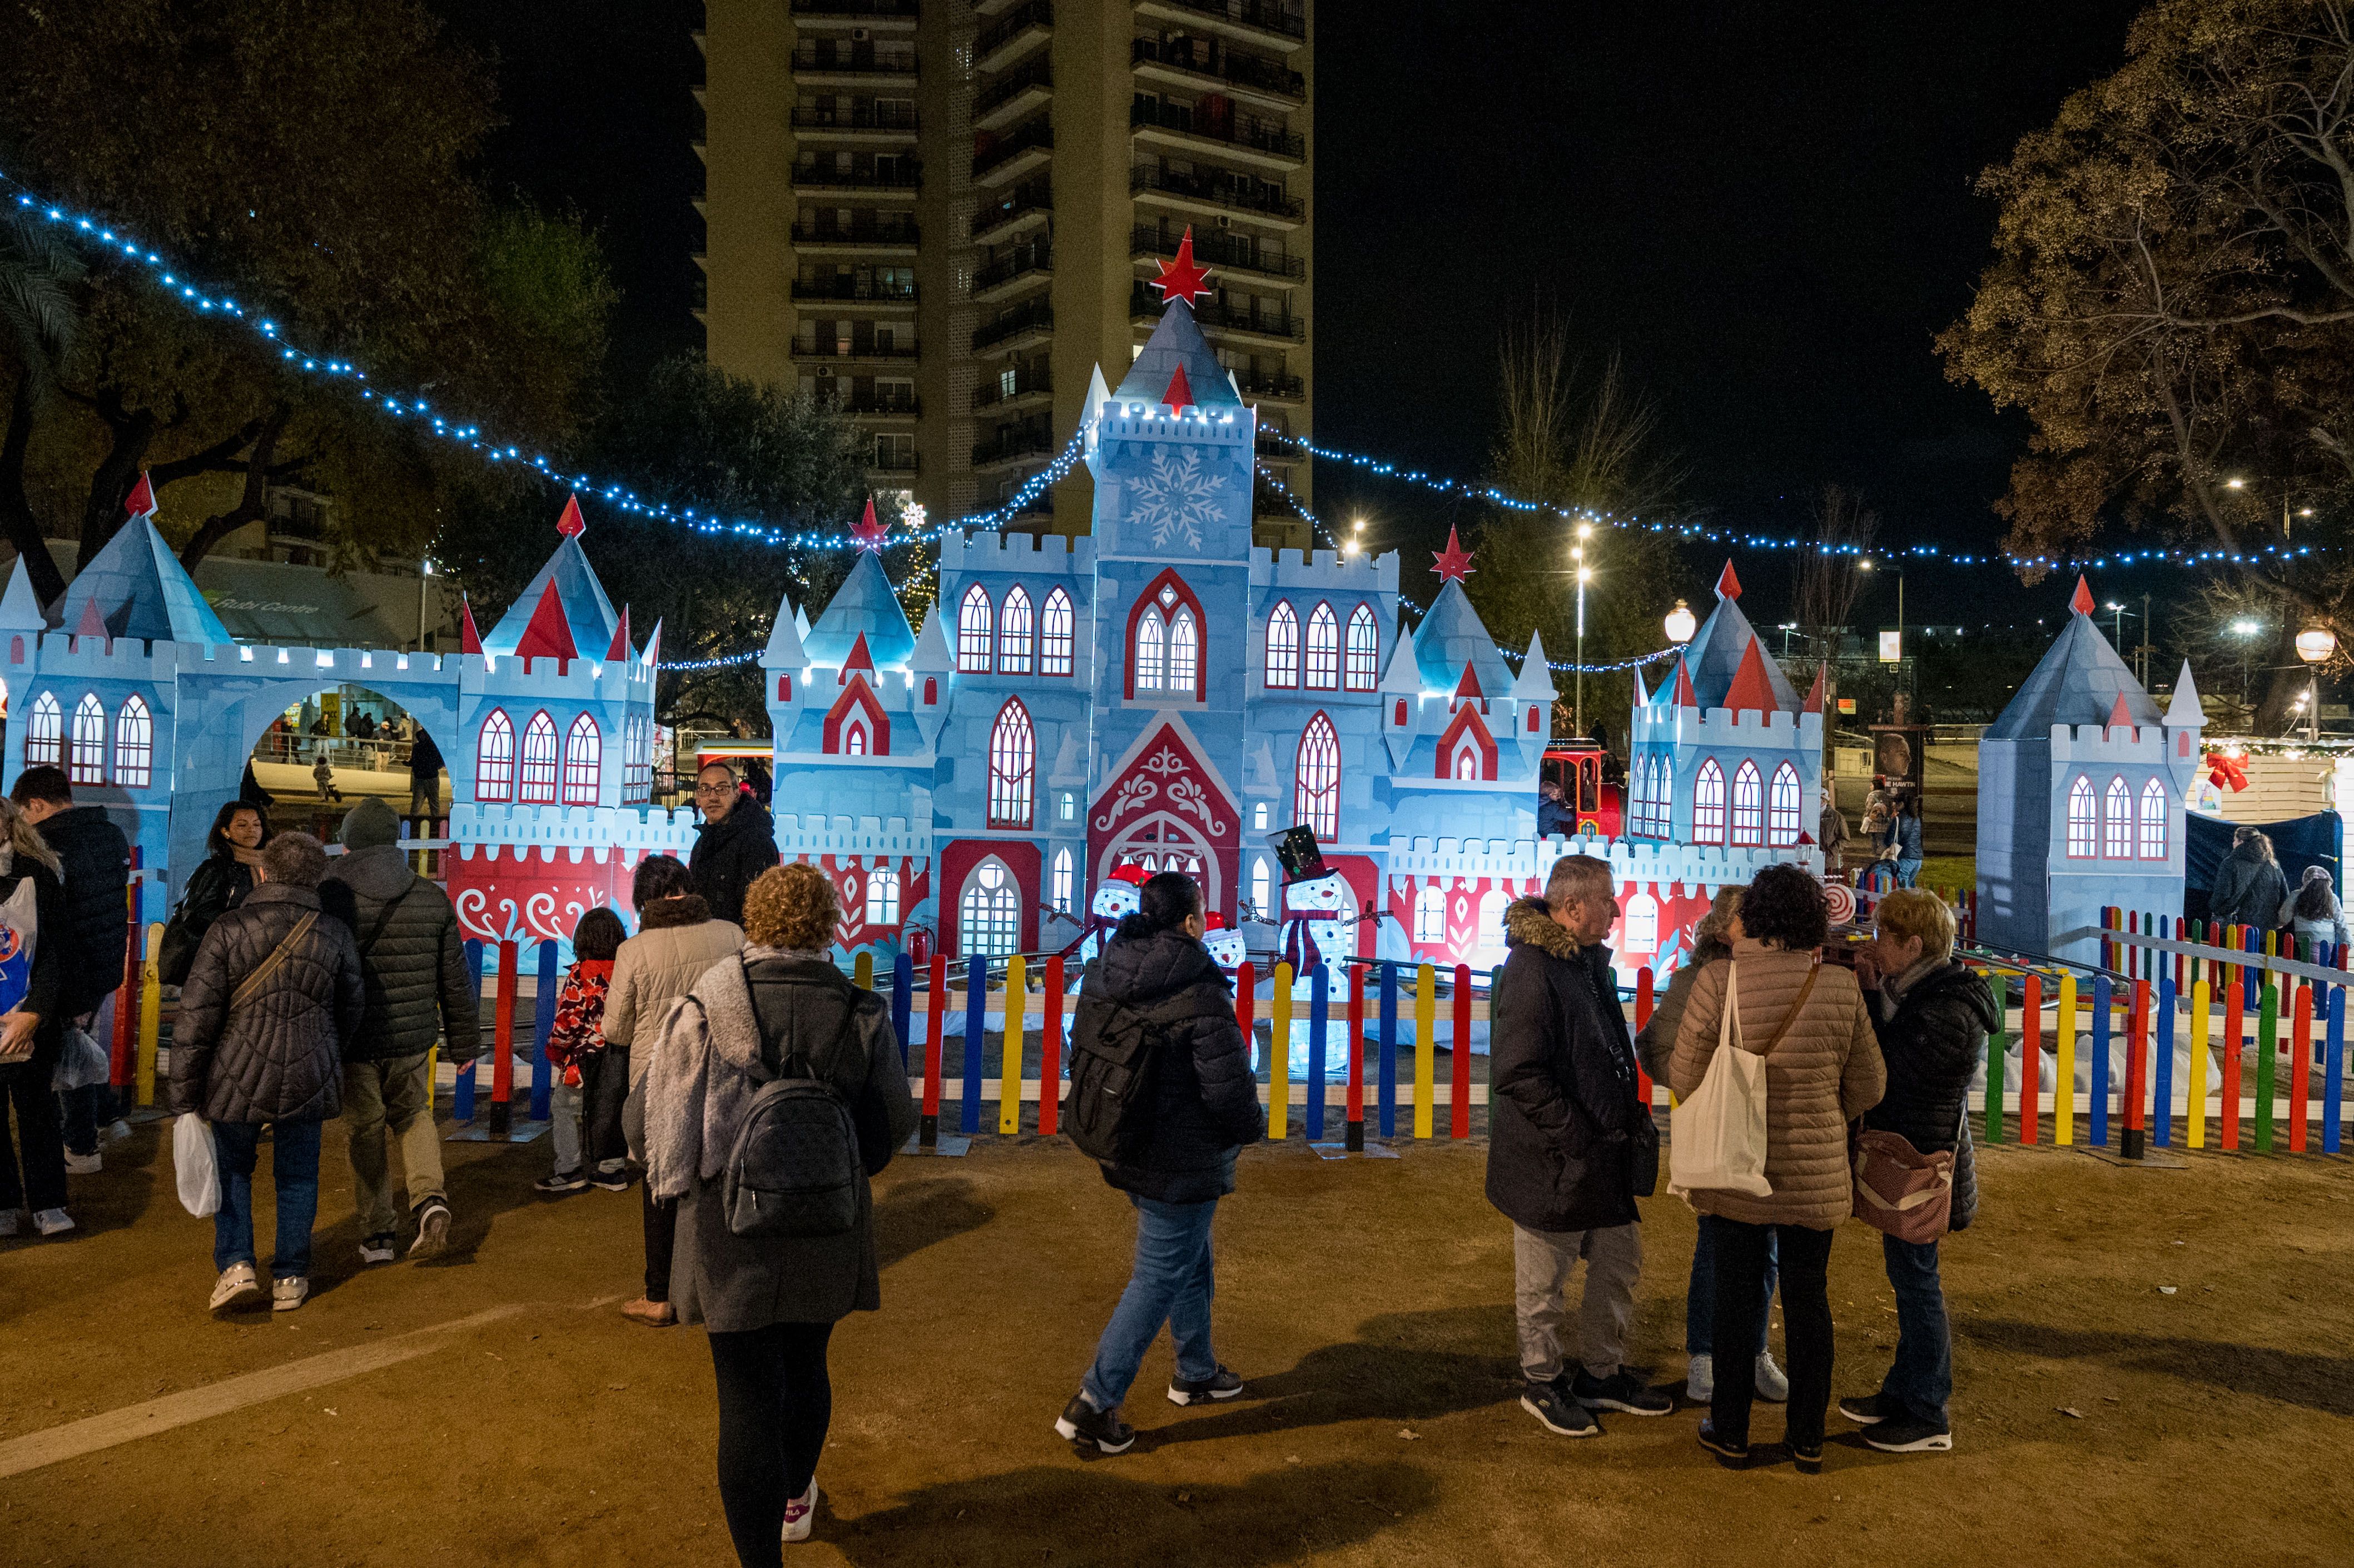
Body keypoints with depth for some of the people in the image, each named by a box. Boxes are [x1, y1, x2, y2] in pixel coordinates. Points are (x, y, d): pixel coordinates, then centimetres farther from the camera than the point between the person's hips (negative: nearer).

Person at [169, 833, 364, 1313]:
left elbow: (196, 1018, -10)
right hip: (308, 1079, 1)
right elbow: (351, 1009, 10)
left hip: (238, 1078, -1)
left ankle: (235, 1264, 8)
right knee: (297, 1177, 15)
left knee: (232, 1170, 19)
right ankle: (290, 1277, 19)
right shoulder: (335, 935, -3)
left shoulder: (228, 930, -10)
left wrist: (184, 1099, -3)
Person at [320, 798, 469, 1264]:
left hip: (353, 1043, -2)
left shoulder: (327, 898, -9)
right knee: (413, 1114, 22)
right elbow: (456, 979, 5)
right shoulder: (433, 898, 0)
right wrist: (464, 1041, 14)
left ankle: (378, 1234, 19)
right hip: (413, 1038, 2)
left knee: (367, 1132, 11)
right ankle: (430, 1198, 1)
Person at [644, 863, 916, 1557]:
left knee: (747, 1394, 4)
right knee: (806, 1366, 23)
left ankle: (759, 1551, 8)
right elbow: (894, 1123, 2)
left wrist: (674, 1187, 16)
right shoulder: (860, 1011, -7)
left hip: (731, 1222, -2)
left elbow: (669, 1120, -3)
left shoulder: (705, 1007, -10)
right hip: (828, 1226, 3)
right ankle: (794, 1499, 46)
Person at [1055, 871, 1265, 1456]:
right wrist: (1251, 1127, -1)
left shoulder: (1102, 977, -1)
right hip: (1182, 1164, -8)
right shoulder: (1200, 993, -24)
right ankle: (1093, 1405, 7)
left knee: (1192, 1260, 25)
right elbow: (1229, 1084, -22)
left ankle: (1195, 1372, 42)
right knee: (1159, 1279, 4)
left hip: (1123, 1150, 8)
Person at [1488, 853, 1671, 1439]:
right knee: (1543, 1281, 8)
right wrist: (1577, 1137, -22)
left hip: (1603, 1154, 9)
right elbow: (1518, 1073, -25)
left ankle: (1601, 1372, 36)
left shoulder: (1591, 960, 10)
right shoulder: (1532, 969, -21)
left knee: (1620, 1261, 19)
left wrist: (1632, 1114, 10)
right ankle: (1542, 1381, 27)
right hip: (1552, 1163, -9)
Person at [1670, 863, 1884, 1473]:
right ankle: (1807, 1438, 27)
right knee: (1808, 1298, 15)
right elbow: (1867, 1087, 1)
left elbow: (1685, 1080, -9)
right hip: (1817, 1174, 2)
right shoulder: (1841, 988, -9)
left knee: (1736, 1298, 12)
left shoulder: (1717, 982, -16)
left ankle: (1731, 1433, 24)